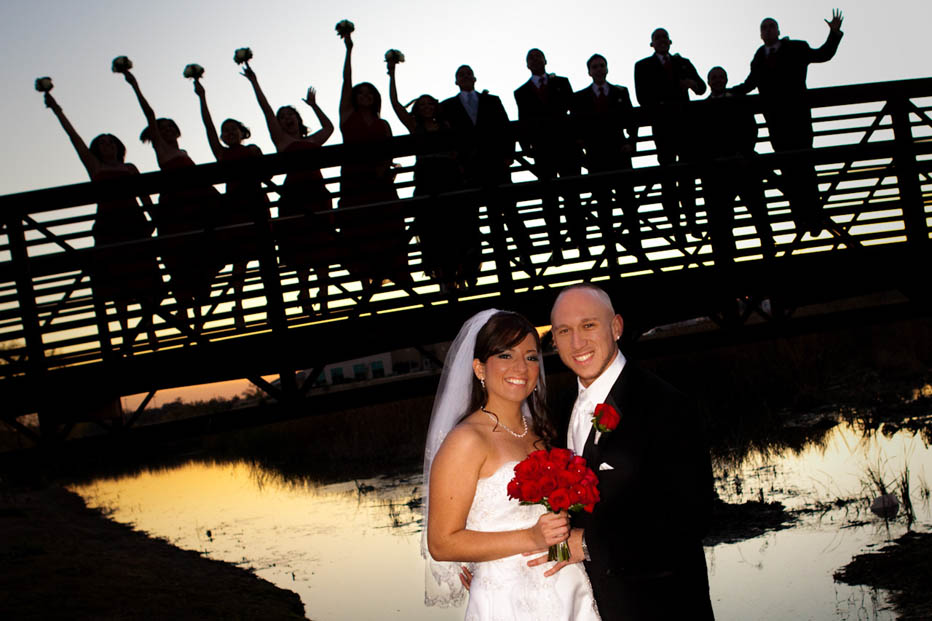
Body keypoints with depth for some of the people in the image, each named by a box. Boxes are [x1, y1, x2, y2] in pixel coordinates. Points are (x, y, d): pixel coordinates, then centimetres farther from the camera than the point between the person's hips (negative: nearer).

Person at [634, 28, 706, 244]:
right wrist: (659, 111, -14)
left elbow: (702, 88, 9)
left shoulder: (683, 63, 17)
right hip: (663, 126, -3)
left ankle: (691, 220, 8)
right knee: (668, 175, -5)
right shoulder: (643, 66, 8)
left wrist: (693, 84, -13)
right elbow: (643, 97, -2)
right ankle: (675, 225, -5)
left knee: (688, 172, 3)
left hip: (685, 123, 3)